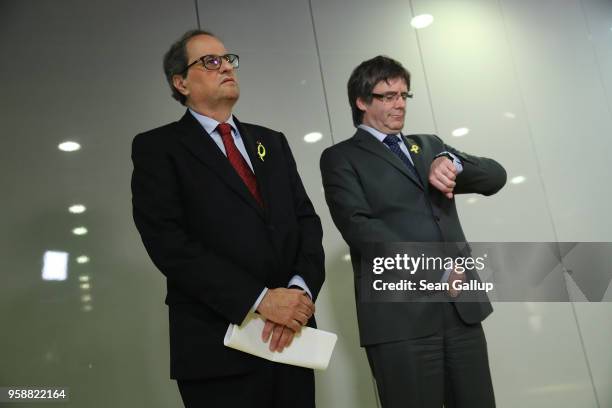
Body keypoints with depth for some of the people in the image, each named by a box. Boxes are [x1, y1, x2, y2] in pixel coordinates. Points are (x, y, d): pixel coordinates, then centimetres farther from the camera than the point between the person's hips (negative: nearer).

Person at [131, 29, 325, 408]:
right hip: (219, 346, -4)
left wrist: (301, 288, -11)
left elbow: (307, 219, 8)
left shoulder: (272, 141, 15)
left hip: (291, 334, 5)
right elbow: (168, 241, -12)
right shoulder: (157, 147, -1)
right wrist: (259, 299, -18)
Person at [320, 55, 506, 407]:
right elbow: (358, 225, -10)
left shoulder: (430, 146, 20)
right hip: (400, 312, -5)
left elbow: (496, 176, 10)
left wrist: (452, 162, -11)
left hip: (462, 304, 5)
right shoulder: (340, 157, 4)